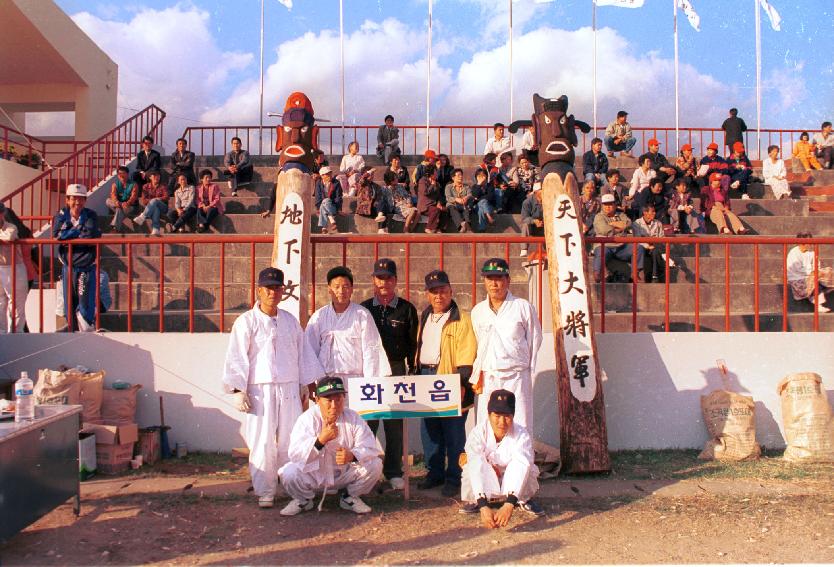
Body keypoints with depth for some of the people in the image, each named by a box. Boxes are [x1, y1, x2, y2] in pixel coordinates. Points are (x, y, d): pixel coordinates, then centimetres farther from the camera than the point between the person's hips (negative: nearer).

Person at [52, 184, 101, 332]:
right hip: (68, 266, 3)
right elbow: (56, 235, -13)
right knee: (69, 304, 12)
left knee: (86, 304, -6)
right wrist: (79, 231, -12)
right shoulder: (62, 215, 3)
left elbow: (90, 235, -21)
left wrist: (69, 235, -10)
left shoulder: (91, 215, -4)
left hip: (87, 267, -3)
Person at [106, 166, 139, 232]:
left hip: (130, 207, -4)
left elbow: (134, 196, -17)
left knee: (119, 209, -34)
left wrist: (127, 203, -40)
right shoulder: (115, 184, 9)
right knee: (108, 201, -22)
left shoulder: (133, 184, -1)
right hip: (119, 203, 4)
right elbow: (113, 194, -9)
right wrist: (116, 202, -34)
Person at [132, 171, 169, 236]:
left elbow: (166, 197, -5)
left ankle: (142, 217, -49)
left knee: (154, 201, -35)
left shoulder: (163, 187, 11)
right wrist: (149, 201, -15)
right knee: (155, 209, -38)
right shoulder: (146, 186, 14)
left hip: (162, 207, -1)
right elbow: (143, 200, 4)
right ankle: (156, 229, -56)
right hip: (150, 207, 1)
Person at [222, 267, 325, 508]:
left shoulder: (290, 321, 11)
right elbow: (236, 357, -4)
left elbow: (303, 352, 17)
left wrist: (305, 383, 15)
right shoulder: (246, 321, -2)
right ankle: (265, 492, 12)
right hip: (260, 390, -4)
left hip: (289, 389, 4)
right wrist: (238, 390, -9)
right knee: (263, 442, 0)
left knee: (291, 440, 6)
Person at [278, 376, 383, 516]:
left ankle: (349, 497, 9)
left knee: (375, 465, -19)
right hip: (313, 474, -2)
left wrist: (352, 455, -38)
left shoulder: (353, 418, -8)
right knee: (289, 473, -29)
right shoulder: (307, 419, -15)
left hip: (345, 474, 2)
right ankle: (303, 500, 7)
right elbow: (295, 454, -25)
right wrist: (321, 440, -41)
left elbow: (370, 447, -15)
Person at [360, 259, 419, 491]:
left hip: (396, 369, 0)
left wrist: (412, 370, -1)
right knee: (367, 421, 1)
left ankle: (393, 471, 15)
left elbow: (413, 343, 5)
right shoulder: (364, 308, 8)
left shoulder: (406, 309, 5)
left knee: (395, 422, 5)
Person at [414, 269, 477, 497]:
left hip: (450, 382, -7)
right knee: (429, 430, 13)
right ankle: (434, 473, 25)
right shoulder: (424, 318, 16)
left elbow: (466, 355, -12)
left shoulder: (462, 320, -6)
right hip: (425, 377, 7)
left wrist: (462, 383, -19)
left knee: (453, 433, 0)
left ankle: (453, 478, 10)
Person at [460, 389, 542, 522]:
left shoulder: (522, 435, -26)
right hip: (485, 485, 0)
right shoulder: (478, 433, -27)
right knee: (471, 466, -33)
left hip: (512, 487, 0)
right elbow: (476, 469, -39)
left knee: (529, 468, -31)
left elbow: (520, 468, -40)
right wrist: (483, 506, -53)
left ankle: (524, 500, 1)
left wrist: (509, 505, -54)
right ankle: (474, 501, -2)